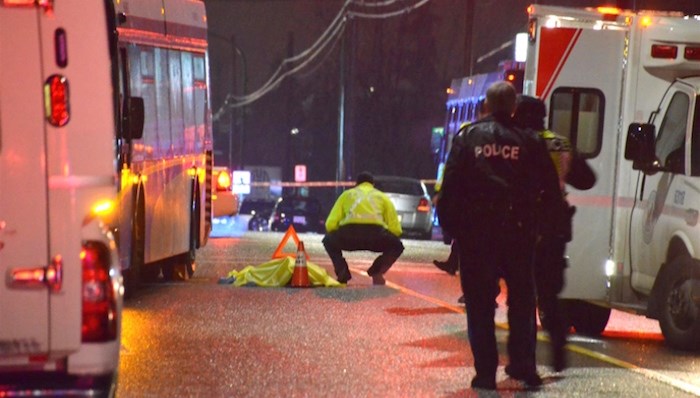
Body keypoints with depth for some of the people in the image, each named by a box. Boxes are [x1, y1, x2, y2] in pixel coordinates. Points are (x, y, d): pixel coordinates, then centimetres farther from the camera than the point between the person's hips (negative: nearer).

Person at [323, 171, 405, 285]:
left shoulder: (346, 194, 28)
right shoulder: (382, 196, 28)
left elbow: (330, 224, 16)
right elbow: (396, 229, 17)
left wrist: (343, 237, 35)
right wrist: (383, 238, 37)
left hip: (348, 234, 0)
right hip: (376, 235, 0)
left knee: (329, 241, 32)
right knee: (397, 246, 30)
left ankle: (342, 273, 11)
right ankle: (376, 272, 9)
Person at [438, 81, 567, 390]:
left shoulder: (468, 138, 1)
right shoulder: (530, 142, 2)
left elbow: (450, 187, -2)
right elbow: (551, 192, 3)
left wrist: (449, 224, 4)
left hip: (476, 234, -1)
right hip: (518, 234, 1)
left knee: (480, 304, 5)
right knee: (522, 301, 14)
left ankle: (485, 372, 2)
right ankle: (523, 365, 12)